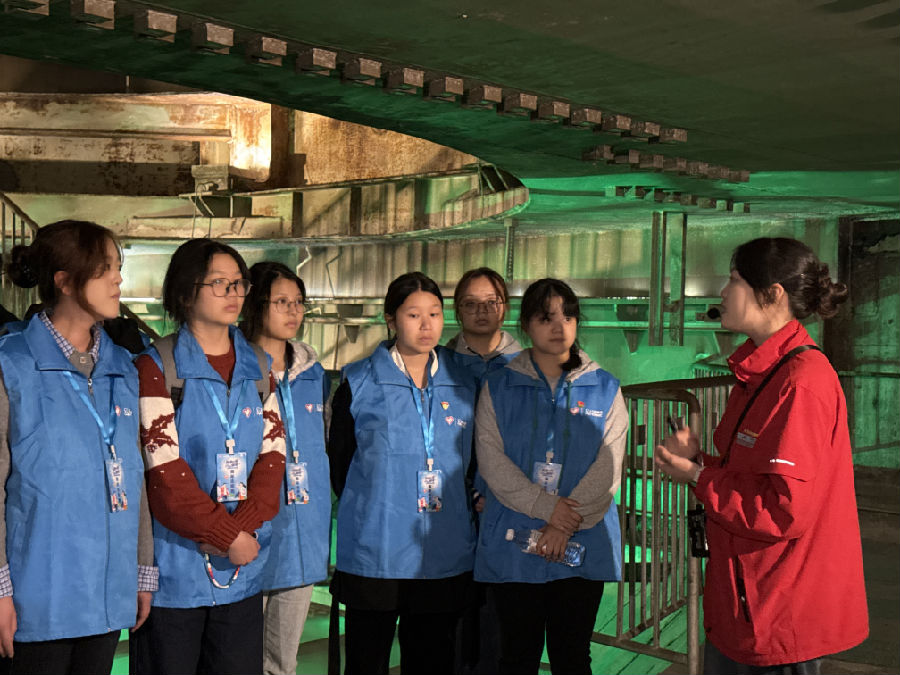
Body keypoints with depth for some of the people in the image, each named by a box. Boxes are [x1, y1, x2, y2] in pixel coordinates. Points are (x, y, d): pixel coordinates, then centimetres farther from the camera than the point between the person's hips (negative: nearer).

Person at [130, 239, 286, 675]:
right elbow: (164, 470, -13)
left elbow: (272, 455, 4)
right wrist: (229, 537, -14)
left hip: (243, 571, 5)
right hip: (175, 569, -4)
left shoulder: (259, 368, 10)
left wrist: (243, 528, -11)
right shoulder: (157, 366, -6)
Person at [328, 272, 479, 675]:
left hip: (446, 559, 3)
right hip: (374, 554, -2)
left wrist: (459, 503, 5)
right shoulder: (359, 383, -2)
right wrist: (368, 508, 2)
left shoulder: (464, 384, 7)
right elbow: (338, 461, 3)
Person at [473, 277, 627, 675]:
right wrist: (548, 508, -15)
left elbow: (607, 468, -3)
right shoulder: (498, 388, 5)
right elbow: (492, 461, -5)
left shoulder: (604, 389, 7)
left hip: (583, 545, 1)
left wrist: (566, 523, -13)